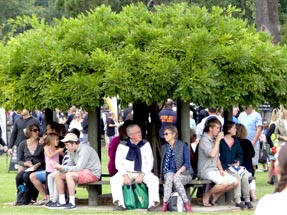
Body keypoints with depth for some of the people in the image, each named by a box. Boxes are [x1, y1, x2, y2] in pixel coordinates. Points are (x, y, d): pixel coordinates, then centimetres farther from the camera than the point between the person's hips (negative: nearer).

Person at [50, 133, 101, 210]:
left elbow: (79, 168, -26)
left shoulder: (84, 150, -19)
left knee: (69, 175, -32)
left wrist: (61, 167, -24)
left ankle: (72, 203, -28)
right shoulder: (74, 151, 9)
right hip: (82, 172, 10)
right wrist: (59, 167, -9)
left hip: (92, 173, -10)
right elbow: (69, 166, 11)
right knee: (58, 175, 1)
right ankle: (62, 202, 0)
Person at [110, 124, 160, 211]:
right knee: (114, 180, -28)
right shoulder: (122, 146, 0)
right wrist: (125, 176, -19)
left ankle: (152, 204, -30)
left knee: (154, 179, -29)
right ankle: (120, 204, -30)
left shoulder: (146, 145, 3)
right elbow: (119, 163, -3)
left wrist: (142, 175, -16)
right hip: (127, 173, 0)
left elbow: (150, 162, 0)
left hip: (143, 173, 0)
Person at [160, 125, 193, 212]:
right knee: (169, 176, -35)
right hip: (169, 172, 2)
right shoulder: (164, 147, 18)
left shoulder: (183, 145, 3)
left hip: (183, 173, -2)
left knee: (176, 179, -38)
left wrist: (178, 172, -18)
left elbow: (187, 163, -4)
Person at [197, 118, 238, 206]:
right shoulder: (204, 140, -10)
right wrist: (218, 140, -16)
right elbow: (212, 154, -23)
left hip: (215, 169, 9)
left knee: (235, 182, -4)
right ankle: (207, 195, -7)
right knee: (224, 182, -30)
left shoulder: (214, 140, 17)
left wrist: (221, 170, 5)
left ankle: (215, 196, 8)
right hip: (206, 171, -9)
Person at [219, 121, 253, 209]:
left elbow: (240, 154, 21)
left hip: (234, 166, 6)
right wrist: (223, 167, -17)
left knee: (245, 175, -24)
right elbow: (217, 157, -7)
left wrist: (238, 161, -1)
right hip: (225, 168, -6)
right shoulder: (221, 142, -4)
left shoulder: (236, 142, 18)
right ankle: (237, 200, -30)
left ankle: (247, 199, -20)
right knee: (236, 175, -31)